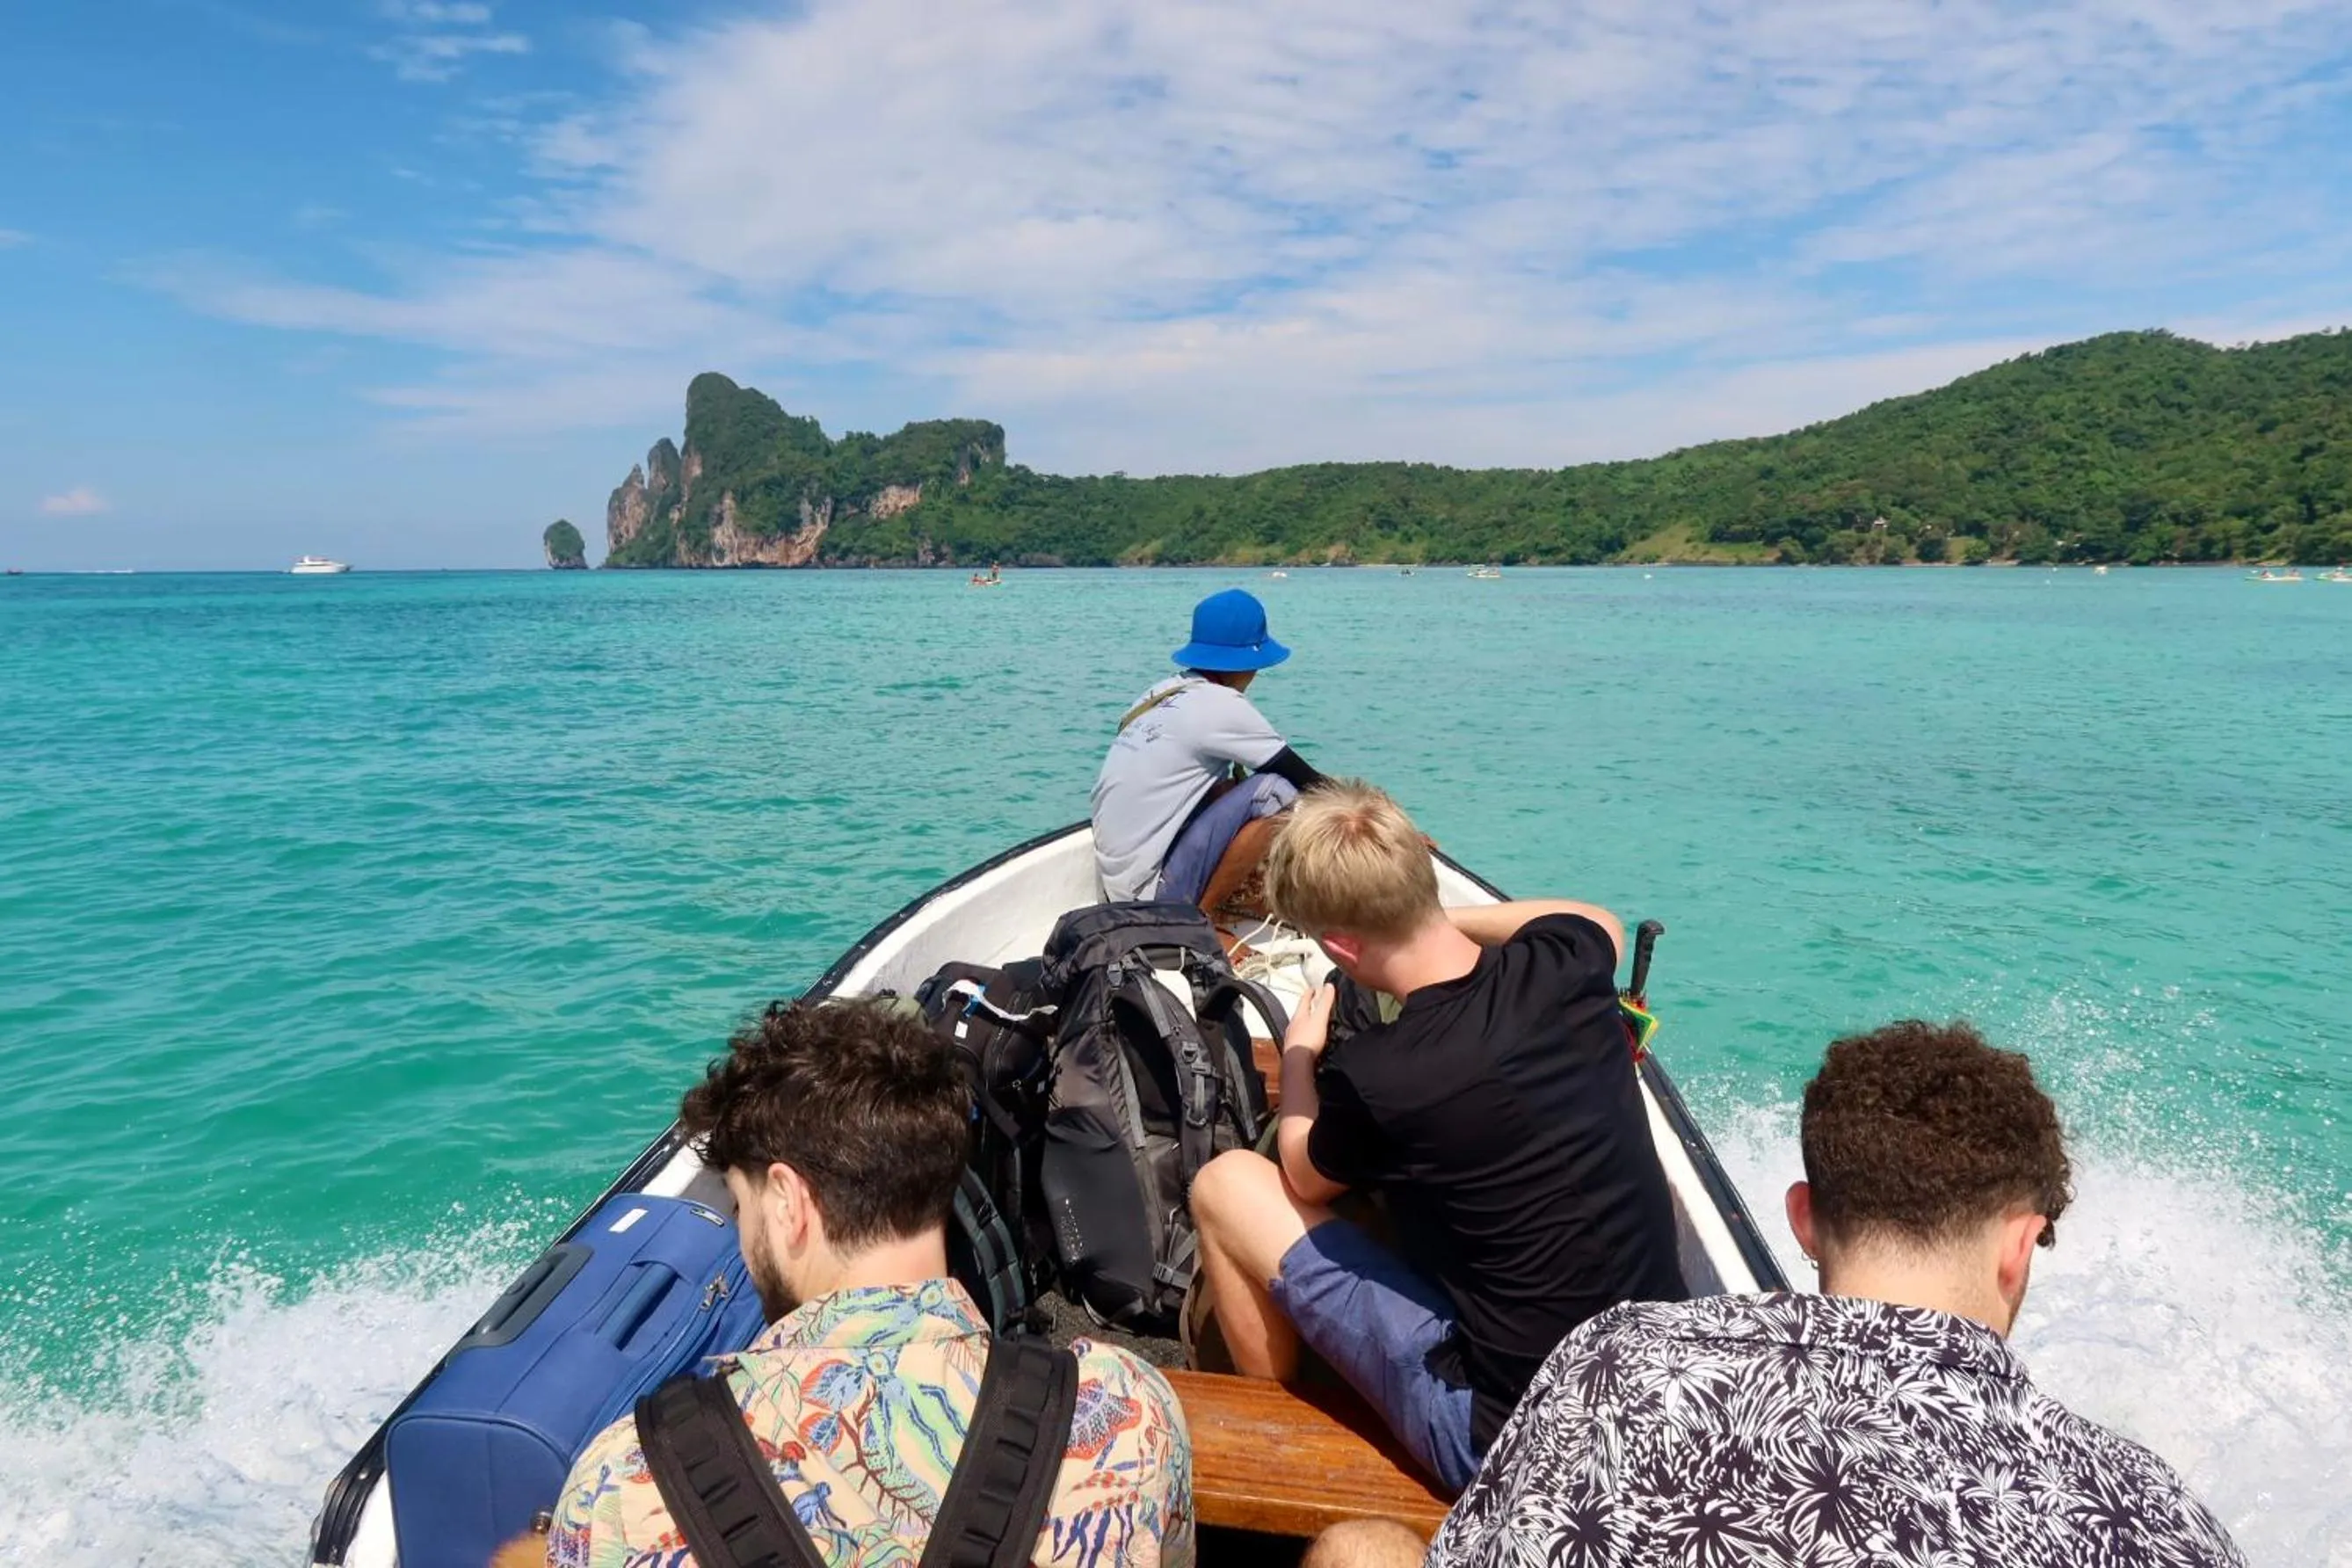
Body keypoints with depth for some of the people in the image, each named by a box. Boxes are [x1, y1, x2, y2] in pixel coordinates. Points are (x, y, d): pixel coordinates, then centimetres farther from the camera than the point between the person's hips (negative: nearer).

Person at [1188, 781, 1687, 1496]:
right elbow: (1603, 921, 20)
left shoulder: (1373, 1076, -24)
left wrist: (1299, 1054, 17)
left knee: (1227, 1185, 1)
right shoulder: (1564, 963, -9)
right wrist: (1452, 919, 20)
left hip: (1501, 1437, -6)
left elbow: (1304, 1179, 2)